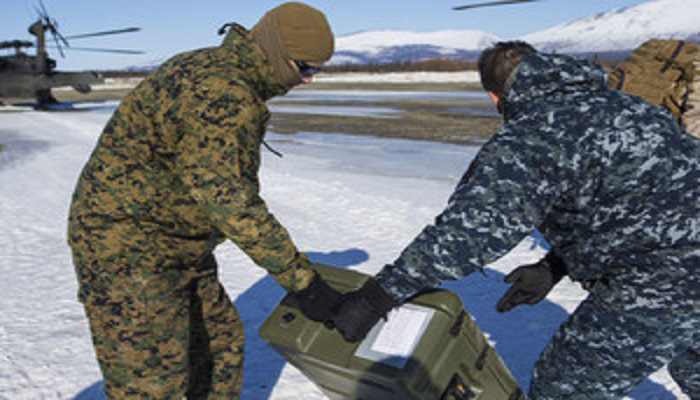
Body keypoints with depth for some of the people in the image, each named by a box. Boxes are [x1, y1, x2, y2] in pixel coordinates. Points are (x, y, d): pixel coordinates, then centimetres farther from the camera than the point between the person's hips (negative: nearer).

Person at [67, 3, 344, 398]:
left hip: (176, 244, 10)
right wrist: (302, 279, -24)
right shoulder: (224, 94, -25)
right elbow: (232, 202, -29)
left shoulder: (210, 69, 9)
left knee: (221, 344, 19)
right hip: (128, 252, -10)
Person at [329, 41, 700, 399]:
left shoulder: (527, 139, -15)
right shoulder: (613, 103, 14)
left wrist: (374, 298, -17)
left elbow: (464, 233, -24)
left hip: (662, 285, -9)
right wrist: (552, 267, 21)